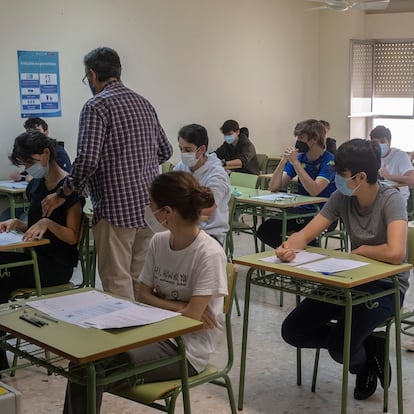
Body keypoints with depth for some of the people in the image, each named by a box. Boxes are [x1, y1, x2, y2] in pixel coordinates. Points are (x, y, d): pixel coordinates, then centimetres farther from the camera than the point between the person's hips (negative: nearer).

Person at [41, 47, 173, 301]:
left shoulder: (97, 106, -10)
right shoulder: (144, 103, 13)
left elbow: (87, 160, -19)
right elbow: (165, 151, 18)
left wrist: (62, 194, -6)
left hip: (116, 209, -8)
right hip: (148, 207, 8)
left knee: (117, 284, -1)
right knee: (141, 279, 16)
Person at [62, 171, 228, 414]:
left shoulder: (209, 254, -18)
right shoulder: (159, 242, 2)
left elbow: (191, 317, -19)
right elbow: (143, 295, 7)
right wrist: (178, 307, -10)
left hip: (188, 349, -6)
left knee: (90, 374, -21)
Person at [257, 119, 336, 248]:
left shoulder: (329, 160, -11)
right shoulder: (300, 157, 6)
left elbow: (314, 190, -26)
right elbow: (273, 187, 1)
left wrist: (295, 162, -23)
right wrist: (284, 160, -13)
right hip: (302, 210, 6)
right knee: (264, 230, -12)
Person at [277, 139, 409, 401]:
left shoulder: (391, 200, -21)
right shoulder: (342, 198, -4)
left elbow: (395, 254, -36)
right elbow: (305, 235, -4)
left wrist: (361, 250, -16)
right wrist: (290, 247, -27)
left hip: (387, 286, -6)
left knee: (339, 347, -27)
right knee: (293, 331, -4)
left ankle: (364, 363, 12)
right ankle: (363, 343, 13)